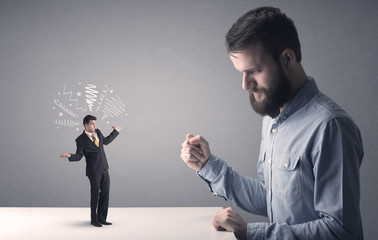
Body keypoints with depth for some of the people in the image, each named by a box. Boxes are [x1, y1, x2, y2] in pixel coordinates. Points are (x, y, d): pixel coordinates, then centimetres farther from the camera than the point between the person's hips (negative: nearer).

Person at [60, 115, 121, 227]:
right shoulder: (81, 140, -7)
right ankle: (94, 220, 13)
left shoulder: (97, 132, 10)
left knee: (105, 193, 7)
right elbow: (78, 156, -6)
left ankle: (102, 218, 16)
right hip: (93, 170, -6)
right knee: (95, 194, -1)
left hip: (104, 168, 6)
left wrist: (116, 131, 36)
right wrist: (70, 155, -25)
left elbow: (106, 141, 29)